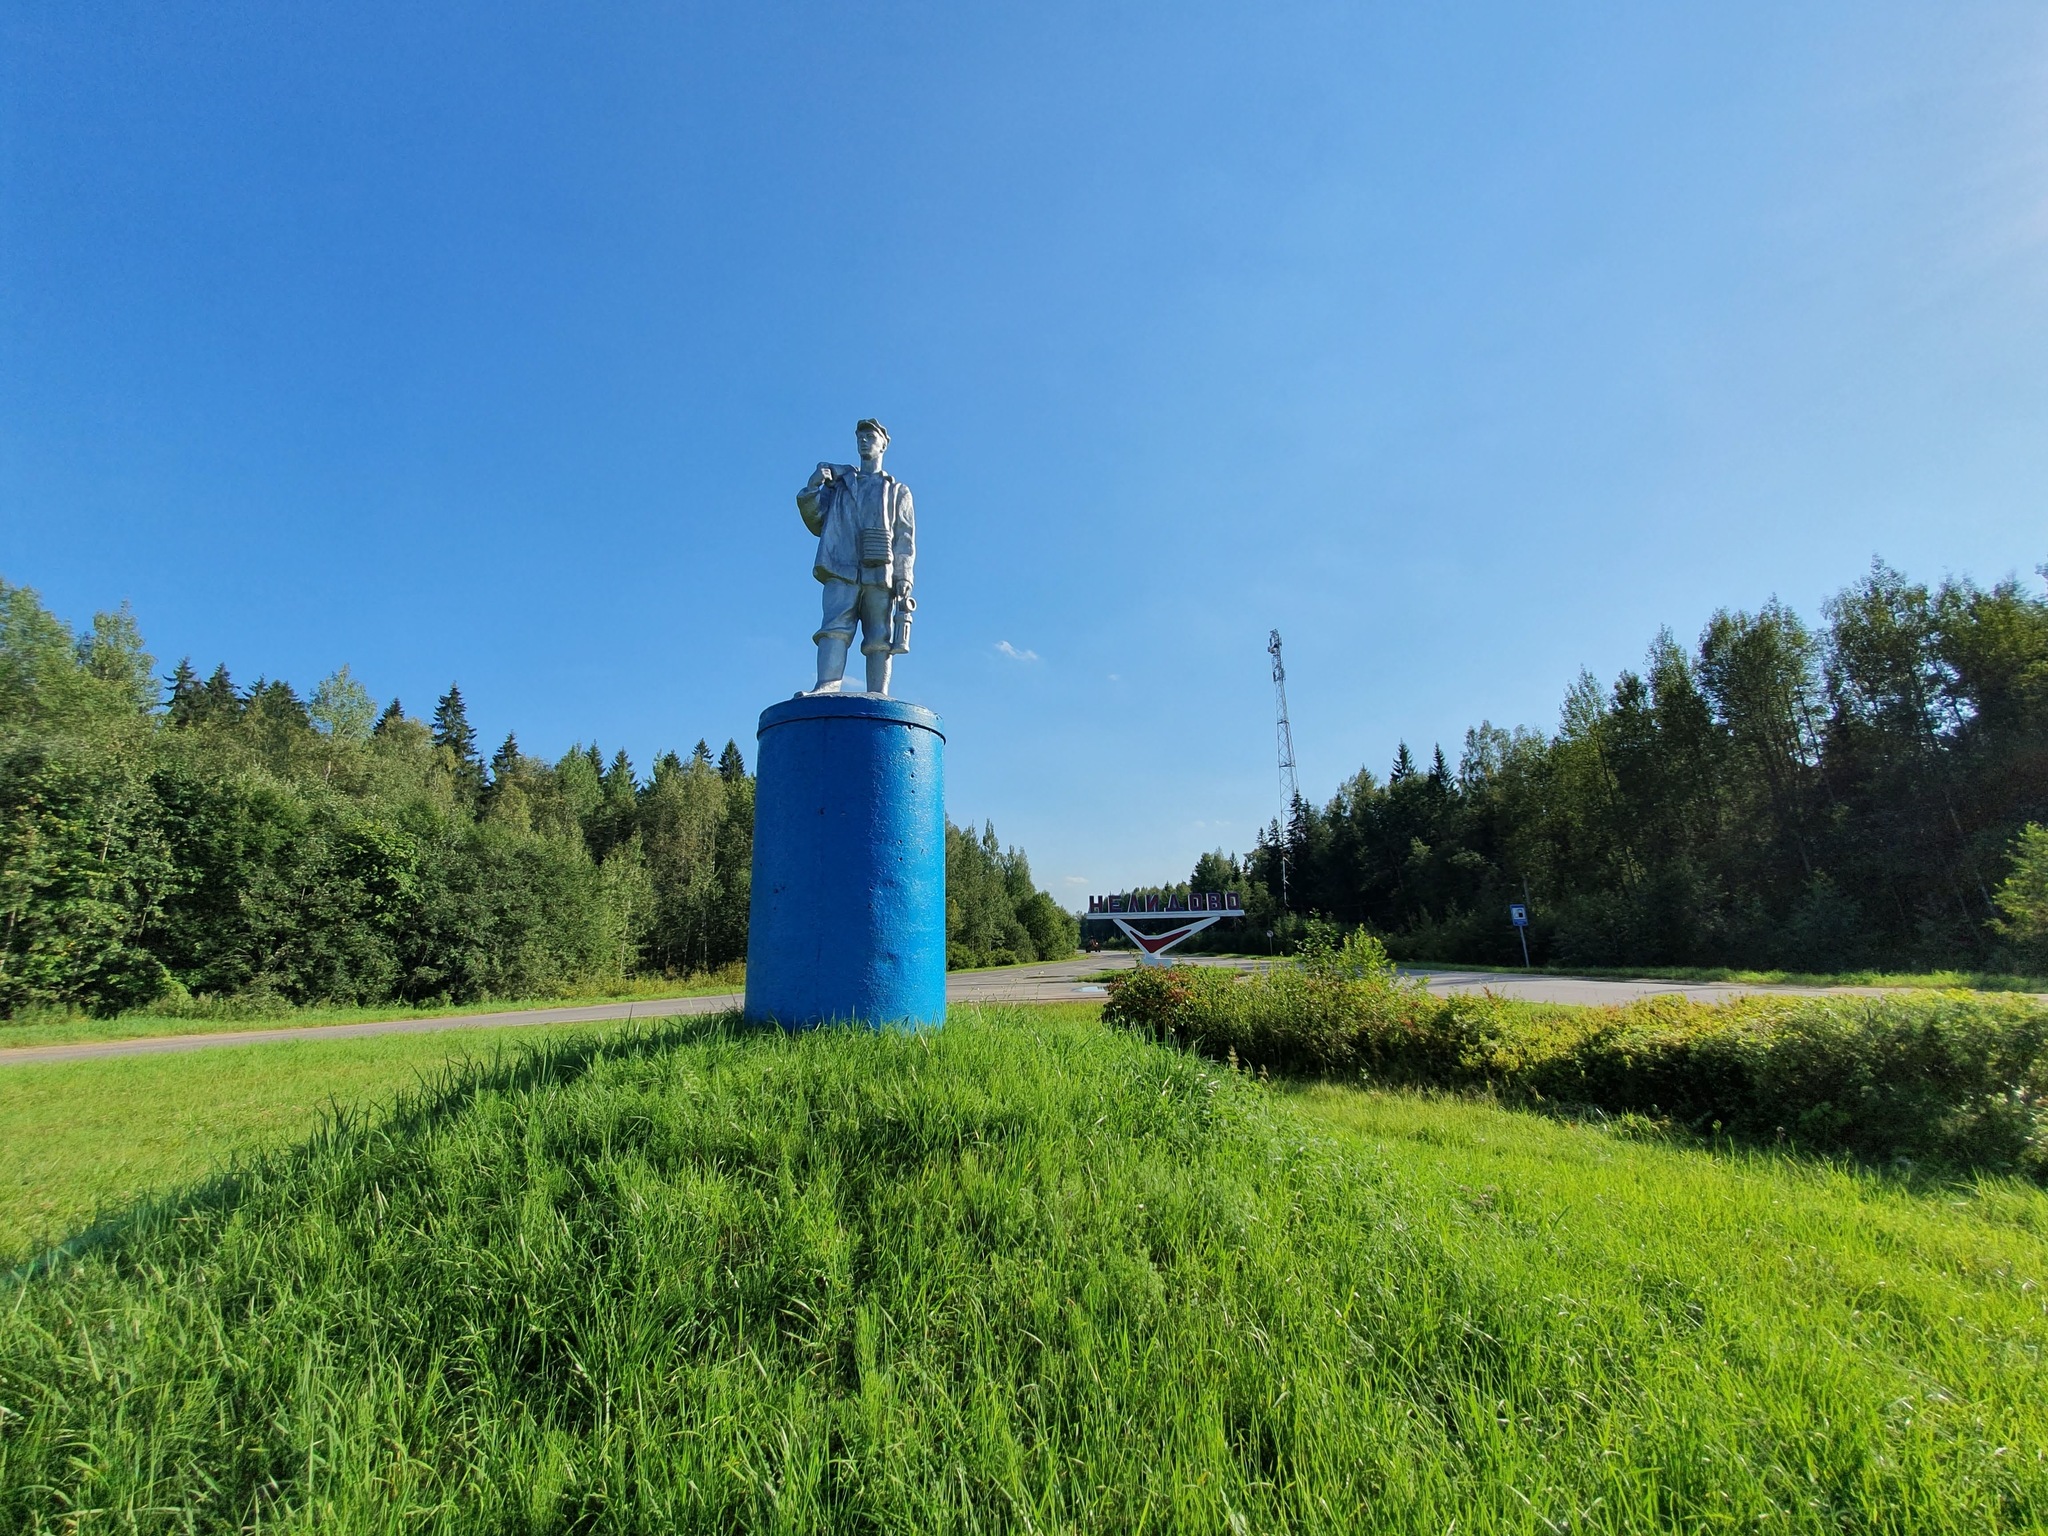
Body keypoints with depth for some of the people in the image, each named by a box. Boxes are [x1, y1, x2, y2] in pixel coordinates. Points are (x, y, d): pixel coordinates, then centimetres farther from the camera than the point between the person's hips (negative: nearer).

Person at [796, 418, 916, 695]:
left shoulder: (897, 490, 23)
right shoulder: (839, 482, 26)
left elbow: (906, 538, 11)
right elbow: (817, 523, 19)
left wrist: (903, 577, -4)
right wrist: (812, 489, 2)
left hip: (880, 574, -1)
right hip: (842, 570, 1)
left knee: (880, 638, -7)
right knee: (835, 626, -17)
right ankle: (828, 686, -30)